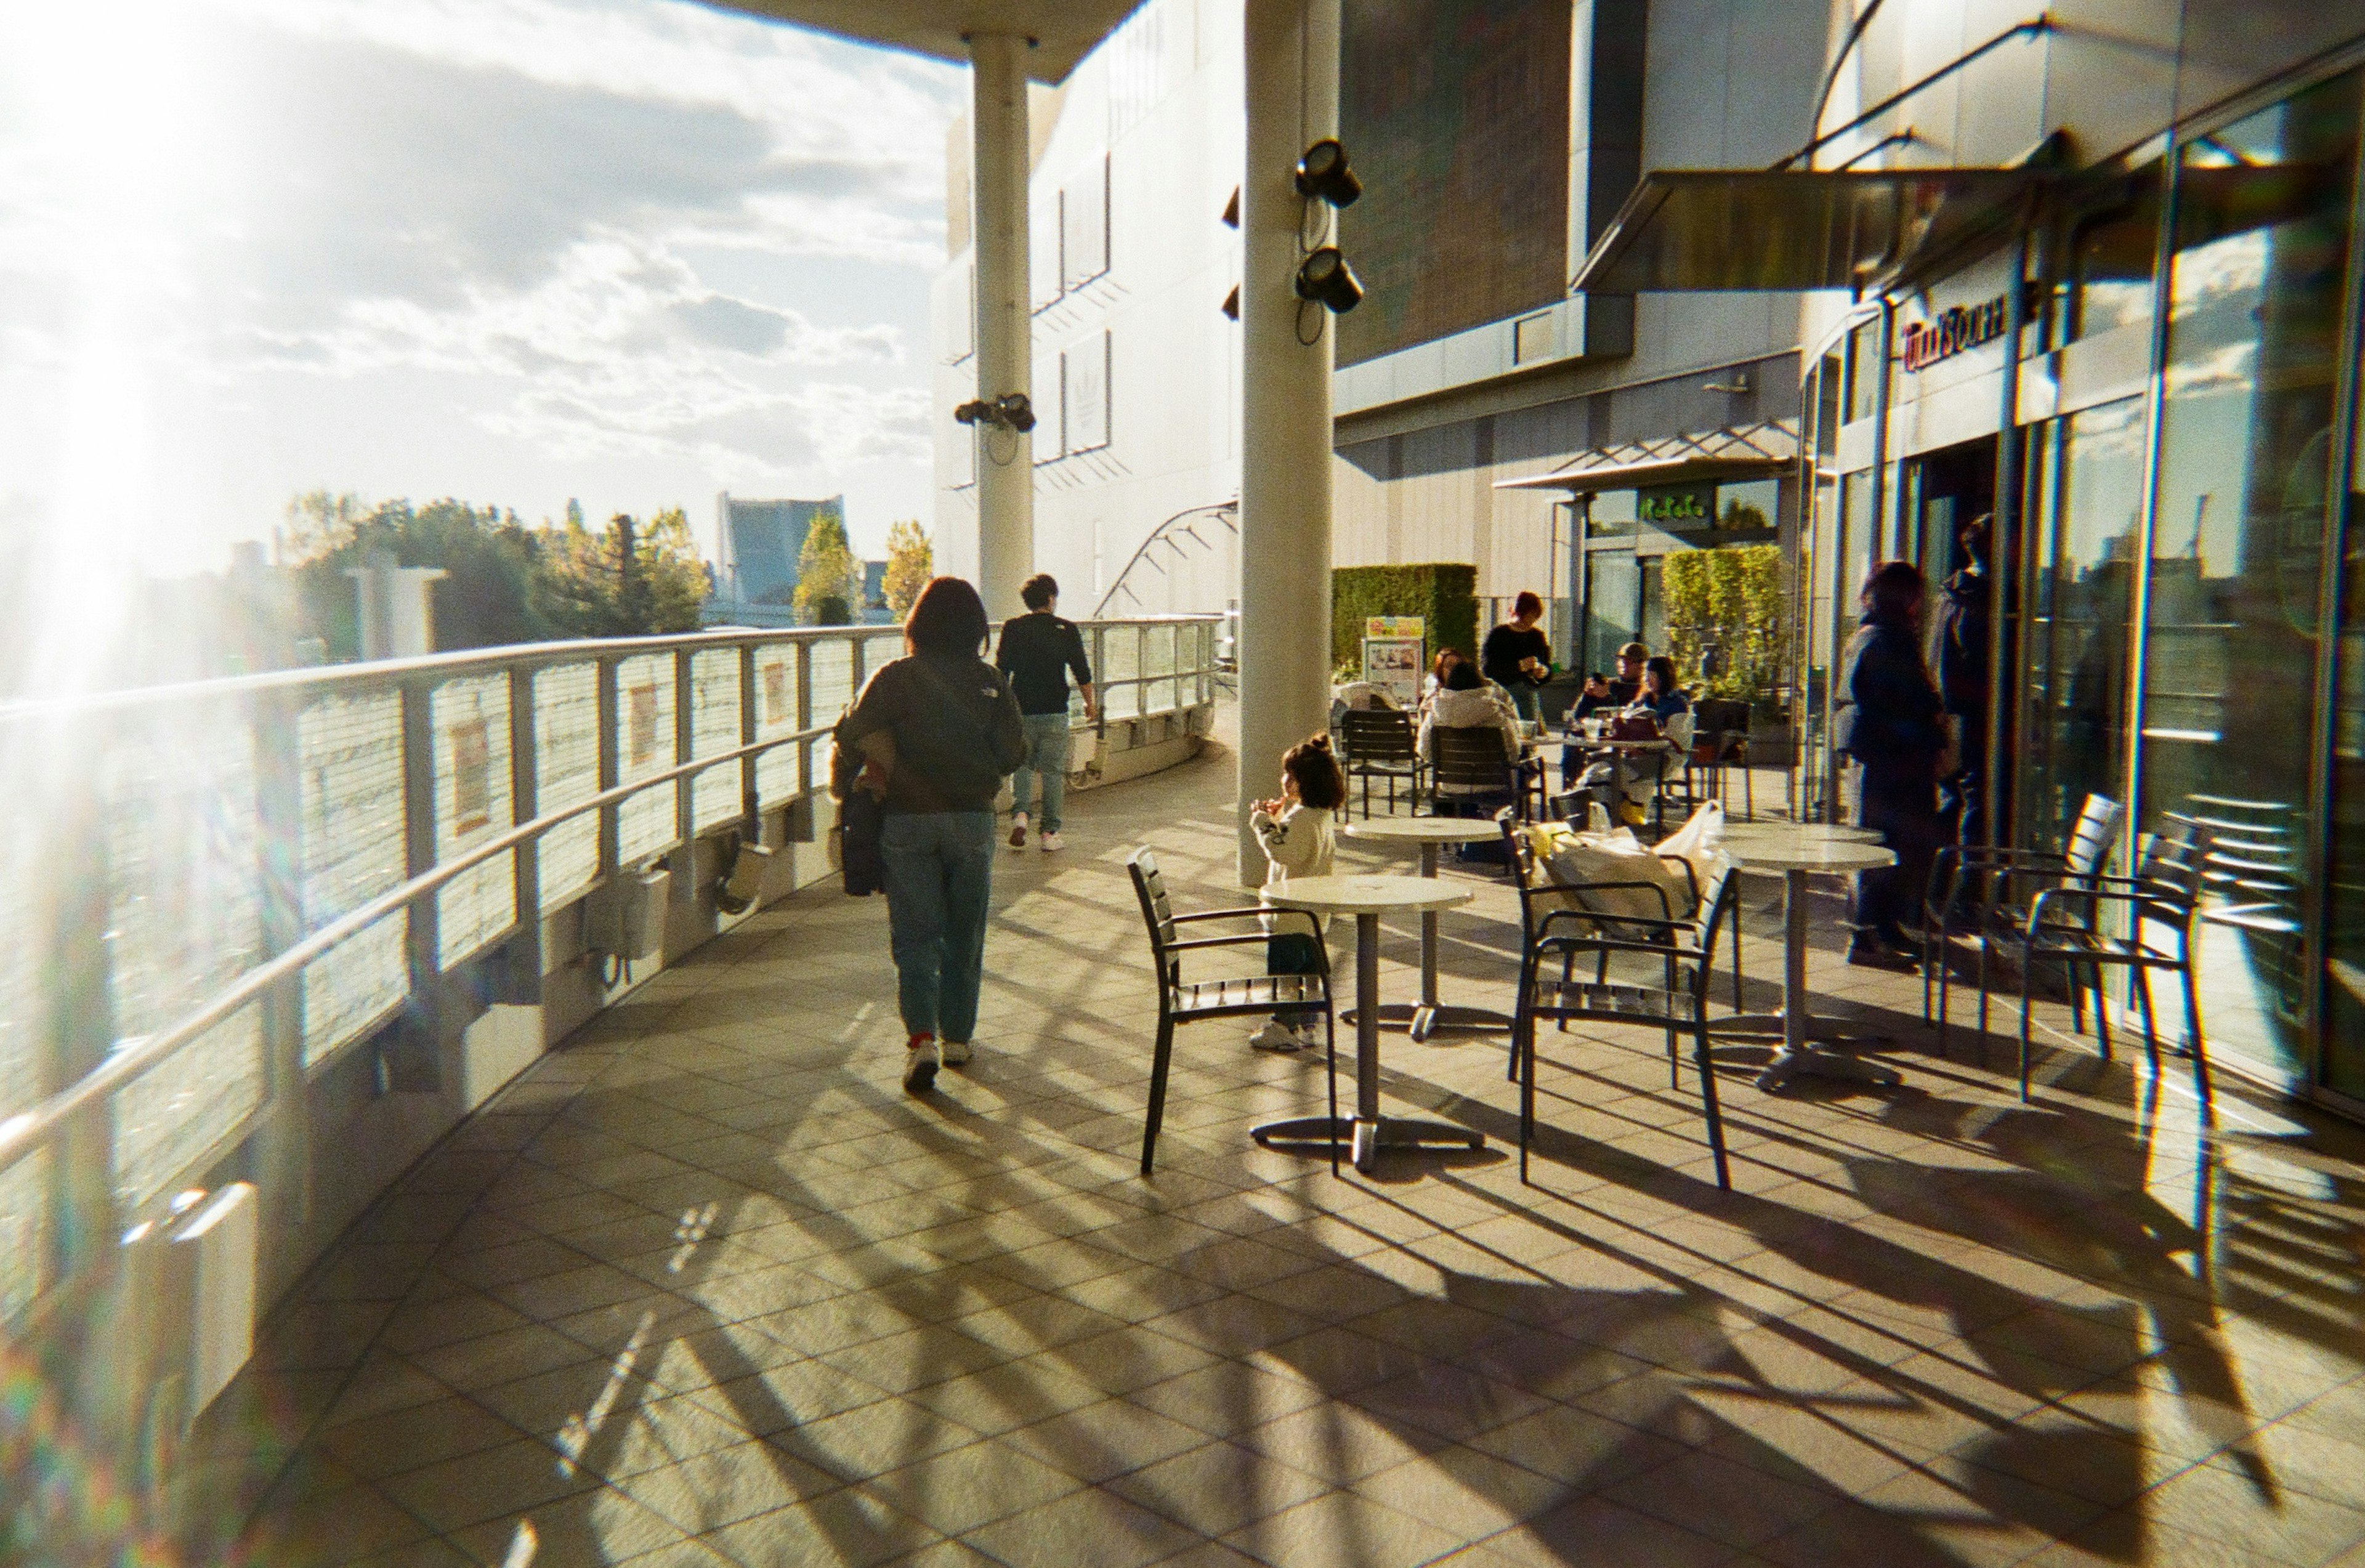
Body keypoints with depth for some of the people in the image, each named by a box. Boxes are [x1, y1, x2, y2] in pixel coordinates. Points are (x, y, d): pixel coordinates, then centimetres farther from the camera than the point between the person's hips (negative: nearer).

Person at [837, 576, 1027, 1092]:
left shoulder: (894, 678, -5)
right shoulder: (989, 682, -2)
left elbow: (855, 733, -14)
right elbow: (1013, 752, -2)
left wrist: (887, 771, 3)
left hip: (907, 820, -1)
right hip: (971, 819, 1)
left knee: (914, 934, 4)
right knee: (964, 934, 13)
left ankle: (921, 1035, -12)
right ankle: (957, 1037, 21)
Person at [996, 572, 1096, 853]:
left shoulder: (1012, 628, 1)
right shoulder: (1066, 629, -1)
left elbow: (1001, 671, 1)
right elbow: (1082, 673, 2)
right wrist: (1089, 704, 16)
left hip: (1020, 711, 1)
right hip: (1055, 713, -1)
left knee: (1022, 765, 17)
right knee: (1053, 772, 6)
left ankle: (1020, 813, -6)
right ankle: (1050, 832, 6)